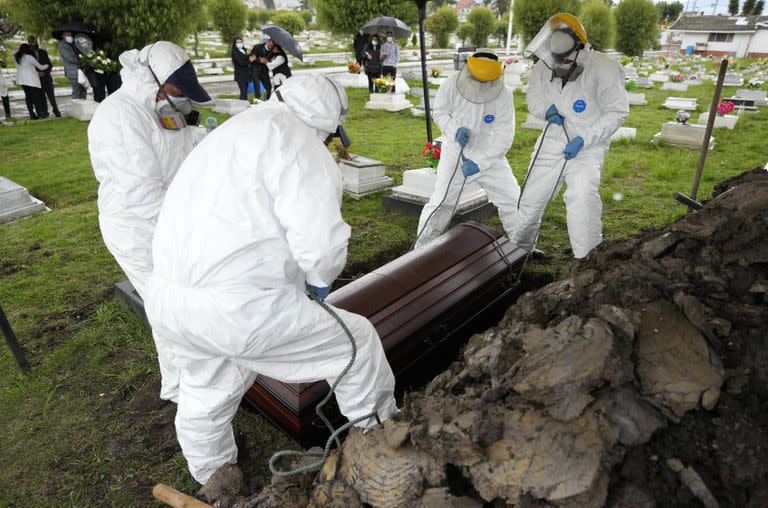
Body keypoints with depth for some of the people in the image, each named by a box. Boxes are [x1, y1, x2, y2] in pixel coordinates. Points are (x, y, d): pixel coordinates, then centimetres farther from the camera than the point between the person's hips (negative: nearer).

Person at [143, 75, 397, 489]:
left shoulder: (237, 131, 20)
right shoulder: (296, 141, -10)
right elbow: (320, 240, -23)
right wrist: (321, 279, 0)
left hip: (168, 296, 10)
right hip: (236, 308, -10)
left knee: (209, 389, 34)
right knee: (356, 342, 11)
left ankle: (212, 480, 60)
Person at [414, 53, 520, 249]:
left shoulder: (504, 95, -17)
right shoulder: (452, 85, -18)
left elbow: (504, 138, -17)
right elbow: (440, 113, -3)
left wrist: (479, 162, -27)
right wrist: (455, 130, -22)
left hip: (490, 156, 2)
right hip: (456, 155, -1)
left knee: (513, 200, 5)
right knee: (440, 202, -5)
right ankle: (422, 248, 11)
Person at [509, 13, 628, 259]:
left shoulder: (604, 70, -20)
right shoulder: (542, 68, -10)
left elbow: (617, 113, -12)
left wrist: (583, 140, -22)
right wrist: (547, 110, -14)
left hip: (587, 147, -4)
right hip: (552, 142, 4)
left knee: (582, 197, -25)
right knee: (531, 197, 10)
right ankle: (519, 246, 34)